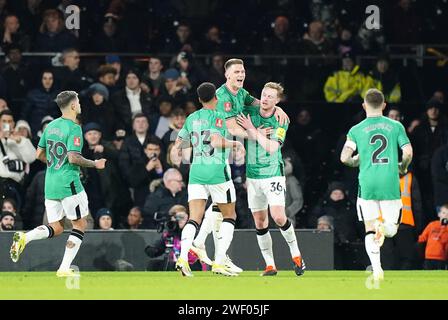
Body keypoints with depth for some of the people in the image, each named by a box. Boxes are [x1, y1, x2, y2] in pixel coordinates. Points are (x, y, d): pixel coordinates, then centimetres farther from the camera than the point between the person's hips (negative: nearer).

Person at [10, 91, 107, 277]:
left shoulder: (51, 126, 11)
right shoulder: (73, 128, -12)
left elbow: (39, 155, 15)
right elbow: (73, 157, -21)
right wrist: (94, 164, -7)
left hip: (50, 184, 7)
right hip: (68, 184, -7)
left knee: (56, 228, 12)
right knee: (80, 224, 6)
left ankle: (24, 238, -13)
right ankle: (64, 268, 1)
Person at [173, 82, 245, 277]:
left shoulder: (192, 118, 12)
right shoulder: (217, 117, -6)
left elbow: (178, 144, 18)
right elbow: (216, 141, -22)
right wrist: (235, 144, -7)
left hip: (196, 171, 5)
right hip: (217, 171, -5)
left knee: (194, 219, -1)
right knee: (229, 216, 10)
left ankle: (183, 257, -26)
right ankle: (219, 262, -2)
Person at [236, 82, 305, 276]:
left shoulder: (281, 121, -7)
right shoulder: (248, 113, 0)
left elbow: (271, 147, -19)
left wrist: (252, 129, -18)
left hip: (273, 173, -3)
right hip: (253, 175, 3)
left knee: (278, 217, -16)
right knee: (260, 222, 3)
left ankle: (296, 255, 4)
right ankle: (270, 265, 9)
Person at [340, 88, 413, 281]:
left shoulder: (356, 130, 3)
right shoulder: (396, 126, 4)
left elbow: (344, 158, -6)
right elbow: (408, 153, -3)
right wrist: (403, 167, 18)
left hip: (367, 185, 0)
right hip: (390, 185, 0)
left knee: (370, 230, 7)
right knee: (392, 228, 13)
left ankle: (376, 269, -11)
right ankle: (384, 227, -22)